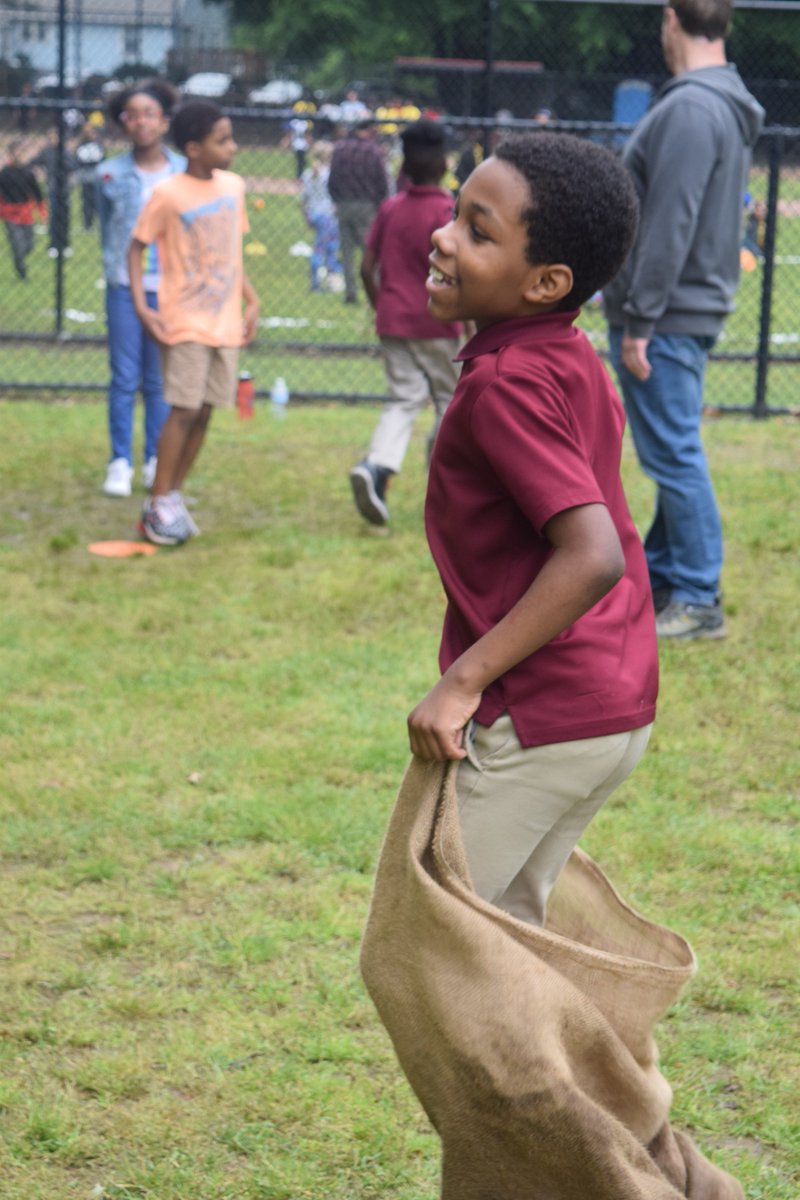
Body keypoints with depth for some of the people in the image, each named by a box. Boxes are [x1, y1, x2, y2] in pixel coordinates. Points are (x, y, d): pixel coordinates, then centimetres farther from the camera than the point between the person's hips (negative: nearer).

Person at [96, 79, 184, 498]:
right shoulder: (110, 174, 0)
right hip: (124, 287, 0)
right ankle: (120, 463, 8)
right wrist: (115, 264, 11)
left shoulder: (184, 173, 0)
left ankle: (155, 461, 16)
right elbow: (106, 227, 12)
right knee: (124, 378, 0)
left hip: (169, 289, 0)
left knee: (160, 380, 6)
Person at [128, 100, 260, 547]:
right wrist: (141, 307, -15)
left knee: (204, 412, 7)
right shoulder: (168, 195, -12)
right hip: (187, 322, -6)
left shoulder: (234, 186, 7)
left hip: (226, 321, 6)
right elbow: (137, 247, -6)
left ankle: (173, 497, 16)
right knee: (184, 409, -10)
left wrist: (252, 300, 11)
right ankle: (159, 503, -2)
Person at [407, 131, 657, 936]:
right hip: (617, 709, 9)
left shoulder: (506, 385, -21)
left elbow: (593, 556, -29)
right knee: (505, 922, 22)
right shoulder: (573, 364, 8)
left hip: (538, 720, -9)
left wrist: (464, 681, -24)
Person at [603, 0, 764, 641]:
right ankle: (659, 574, 26)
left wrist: (639, 322, -19)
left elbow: (670, 225, -22)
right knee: (673, 453, 16)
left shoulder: (690, 108, -19)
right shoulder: (728, 107, 13)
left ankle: (699, 600, -1)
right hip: (695, 309, 10)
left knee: (674, 455, -5)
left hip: (667, 317, -10)